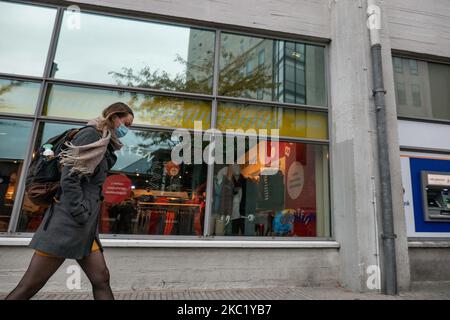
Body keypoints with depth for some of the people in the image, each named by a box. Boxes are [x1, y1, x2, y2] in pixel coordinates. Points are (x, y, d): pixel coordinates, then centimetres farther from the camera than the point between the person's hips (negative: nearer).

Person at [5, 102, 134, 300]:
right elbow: (69, 177, -16)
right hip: (68, 221, -9)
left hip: (86, 227, 9)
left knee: (101, 280, 5)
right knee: (28, 287, 0)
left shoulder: (104, 144, 19)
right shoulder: (91, 135, -8)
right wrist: (81, 216, -16)